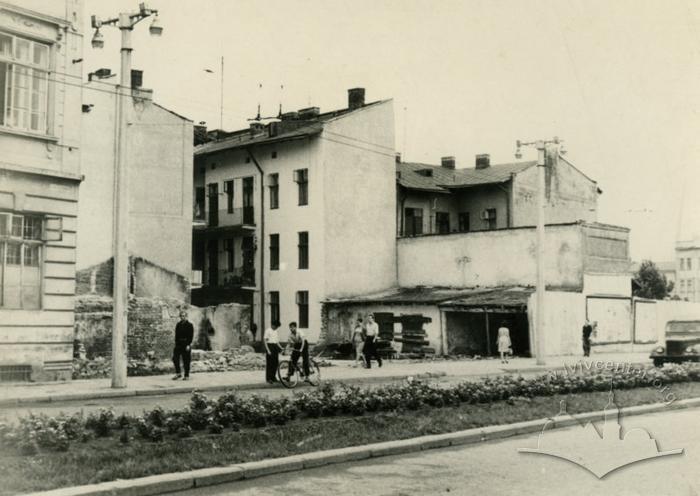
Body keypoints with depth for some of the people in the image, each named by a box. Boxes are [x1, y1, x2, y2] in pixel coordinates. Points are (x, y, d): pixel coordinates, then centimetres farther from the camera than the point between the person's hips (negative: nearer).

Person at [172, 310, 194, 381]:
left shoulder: (189, 325, -4)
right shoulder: (178, 324, 12)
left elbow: (191, 336, -8)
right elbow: (176, 335, 14)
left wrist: (188, 345, -15)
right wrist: (176, 343, 6)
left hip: (186, 345, -5)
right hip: (179, 344, 5)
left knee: (186, 361, -1)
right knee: (175, 358, -2)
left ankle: (187, 376, 7)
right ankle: (178, 373, 10)